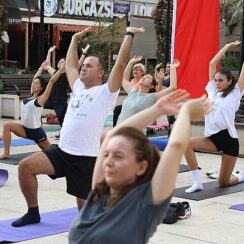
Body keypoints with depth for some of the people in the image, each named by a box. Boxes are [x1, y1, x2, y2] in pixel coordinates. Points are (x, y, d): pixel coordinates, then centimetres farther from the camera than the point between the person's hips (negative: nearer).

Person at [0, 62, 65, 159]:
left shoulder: (41, 99, -12)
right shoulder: (31, 96, 6)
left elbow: (52, 81, -17)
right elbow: (35, 79, 17)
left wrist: (61, 69, -18)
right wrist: (41, 68, 29)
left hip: (36, 131, -6)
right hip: (25, 129, 6)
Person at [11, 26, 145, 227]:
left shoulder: (106, 92, -5)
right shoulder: (78, 88, 15)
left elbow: (120, 64, -13)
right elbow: (70, 64, 28)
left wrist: (129, 35, -11)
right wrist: (75, 39, 32)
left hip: (86, 158, -6)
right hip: (62, 151, 6)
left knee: (87, 208, 2)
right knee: (26, 166, -11)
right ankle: (33, 212, 6)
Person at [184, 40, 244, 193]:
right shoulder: (212, 91, 8)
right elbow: (212, 63, 9)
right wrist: (227, 47, 15)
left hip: (229, 139, -4)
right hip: (213, 138, 4)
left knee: (223, 183, 0)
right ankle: (198, 182, -17)